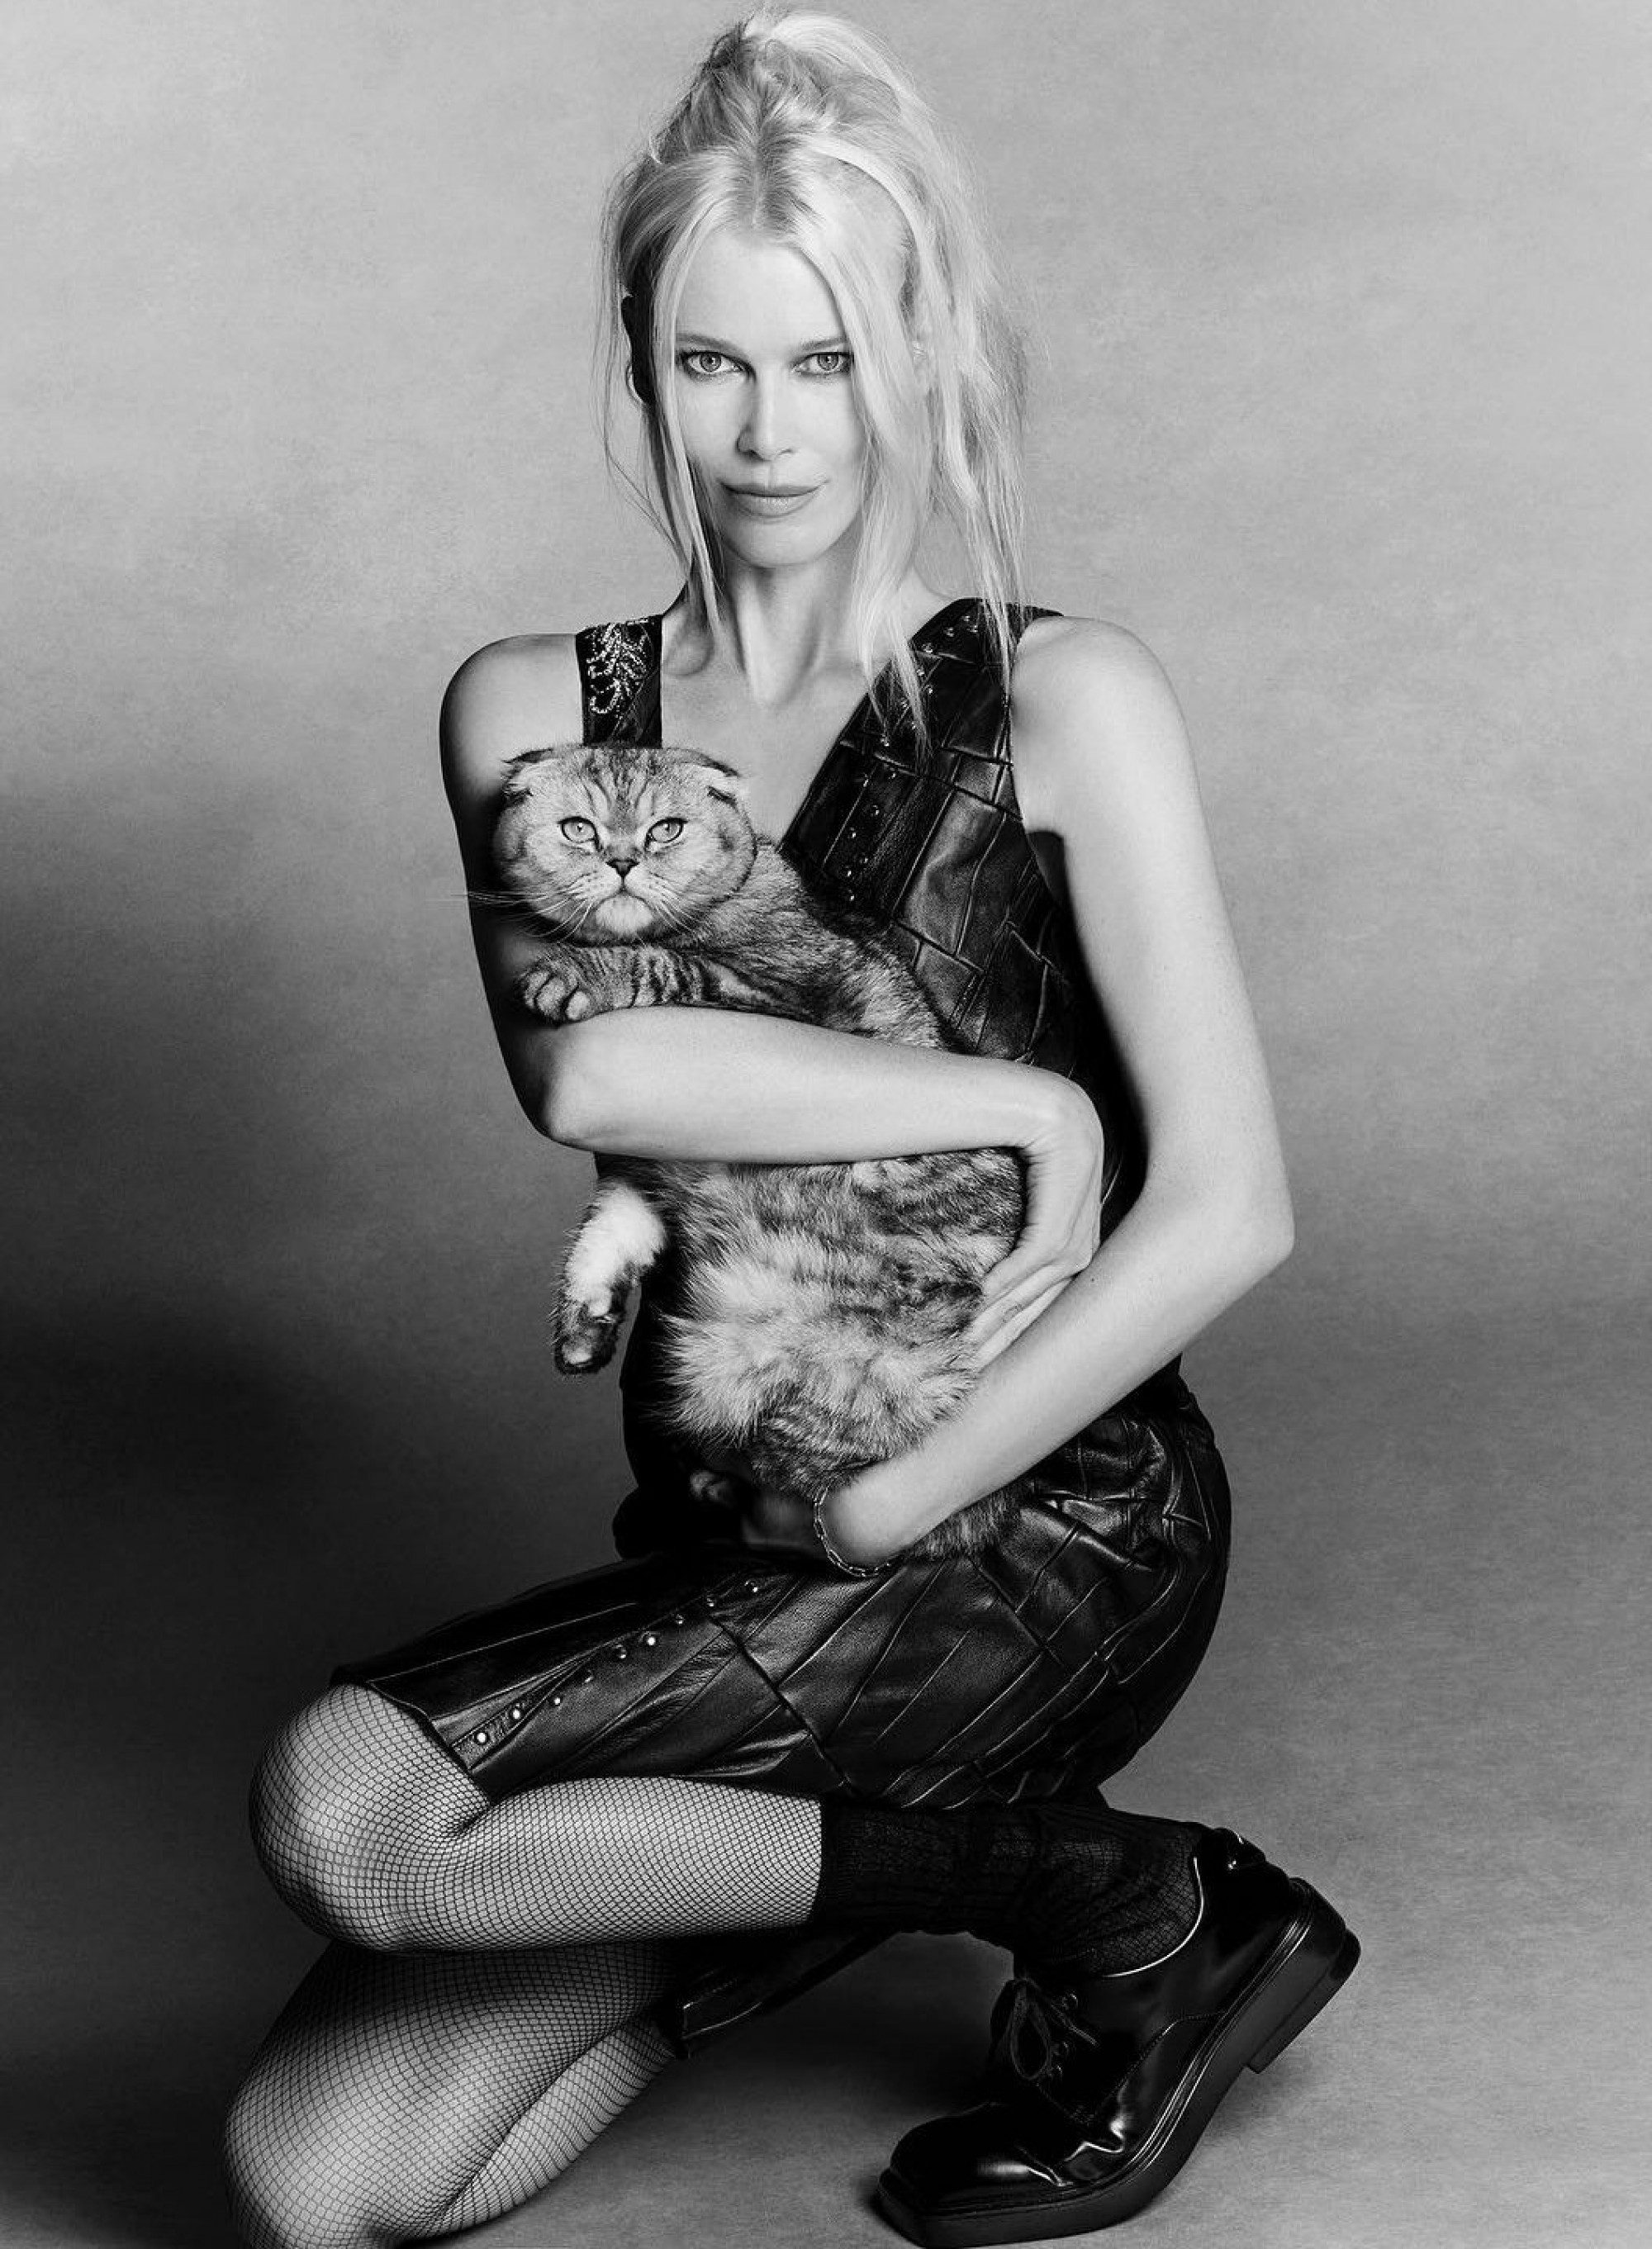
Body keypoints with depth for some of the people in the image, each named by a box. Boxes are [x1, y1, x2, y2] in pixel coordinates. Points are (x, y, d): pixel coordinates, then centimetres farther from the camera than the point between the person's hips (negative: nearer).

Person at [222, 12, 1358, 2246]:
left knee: (347, 1809, -24)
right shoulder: (534, 711, 6)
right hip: (718, 1544, 5)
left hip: (1051, 1531, -5)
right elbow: (578, 1066, -15)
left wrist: (884, 1509, -13)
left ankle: (1119, 1910, -5)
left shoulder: (1059, 700, -5)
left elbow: (1229, 1207, -11)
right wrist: (1020, 1101, -18)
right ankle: (904, 1837, 13)